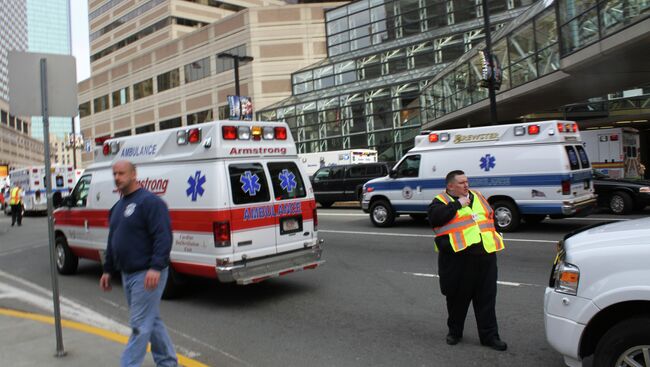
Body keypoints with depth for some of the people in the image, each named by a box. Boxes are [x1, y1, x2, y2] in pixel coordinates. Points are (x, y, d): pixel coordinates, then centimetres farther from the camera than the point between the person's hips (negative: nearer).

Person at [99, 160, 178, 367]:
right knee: (151, 321, 17)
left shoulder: (149, 201, -14)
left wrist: (156, 267, -30)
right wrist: (108, 270, 22)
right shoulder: (118, 207, 16)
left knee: (140, 325, -3)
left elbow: (163, 237, -22)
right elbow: (113, 241, 23)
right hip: (128, 274, 10)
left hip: (147, 274, -10)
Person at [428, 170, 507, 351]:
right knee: (458, 297, 8)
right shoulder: (442, 201, 1)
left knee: (487, 298, 7)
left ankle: (489, 336, 16)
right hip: (458, 258, -4)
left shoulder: (477, 196, 18)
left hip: (486, 255, 4)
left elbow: (491, 216, 27)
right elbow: (434, 217, -18)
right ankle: (454, 331, 26)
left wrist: (493, 236, 13)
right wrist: (458, 204, -14)